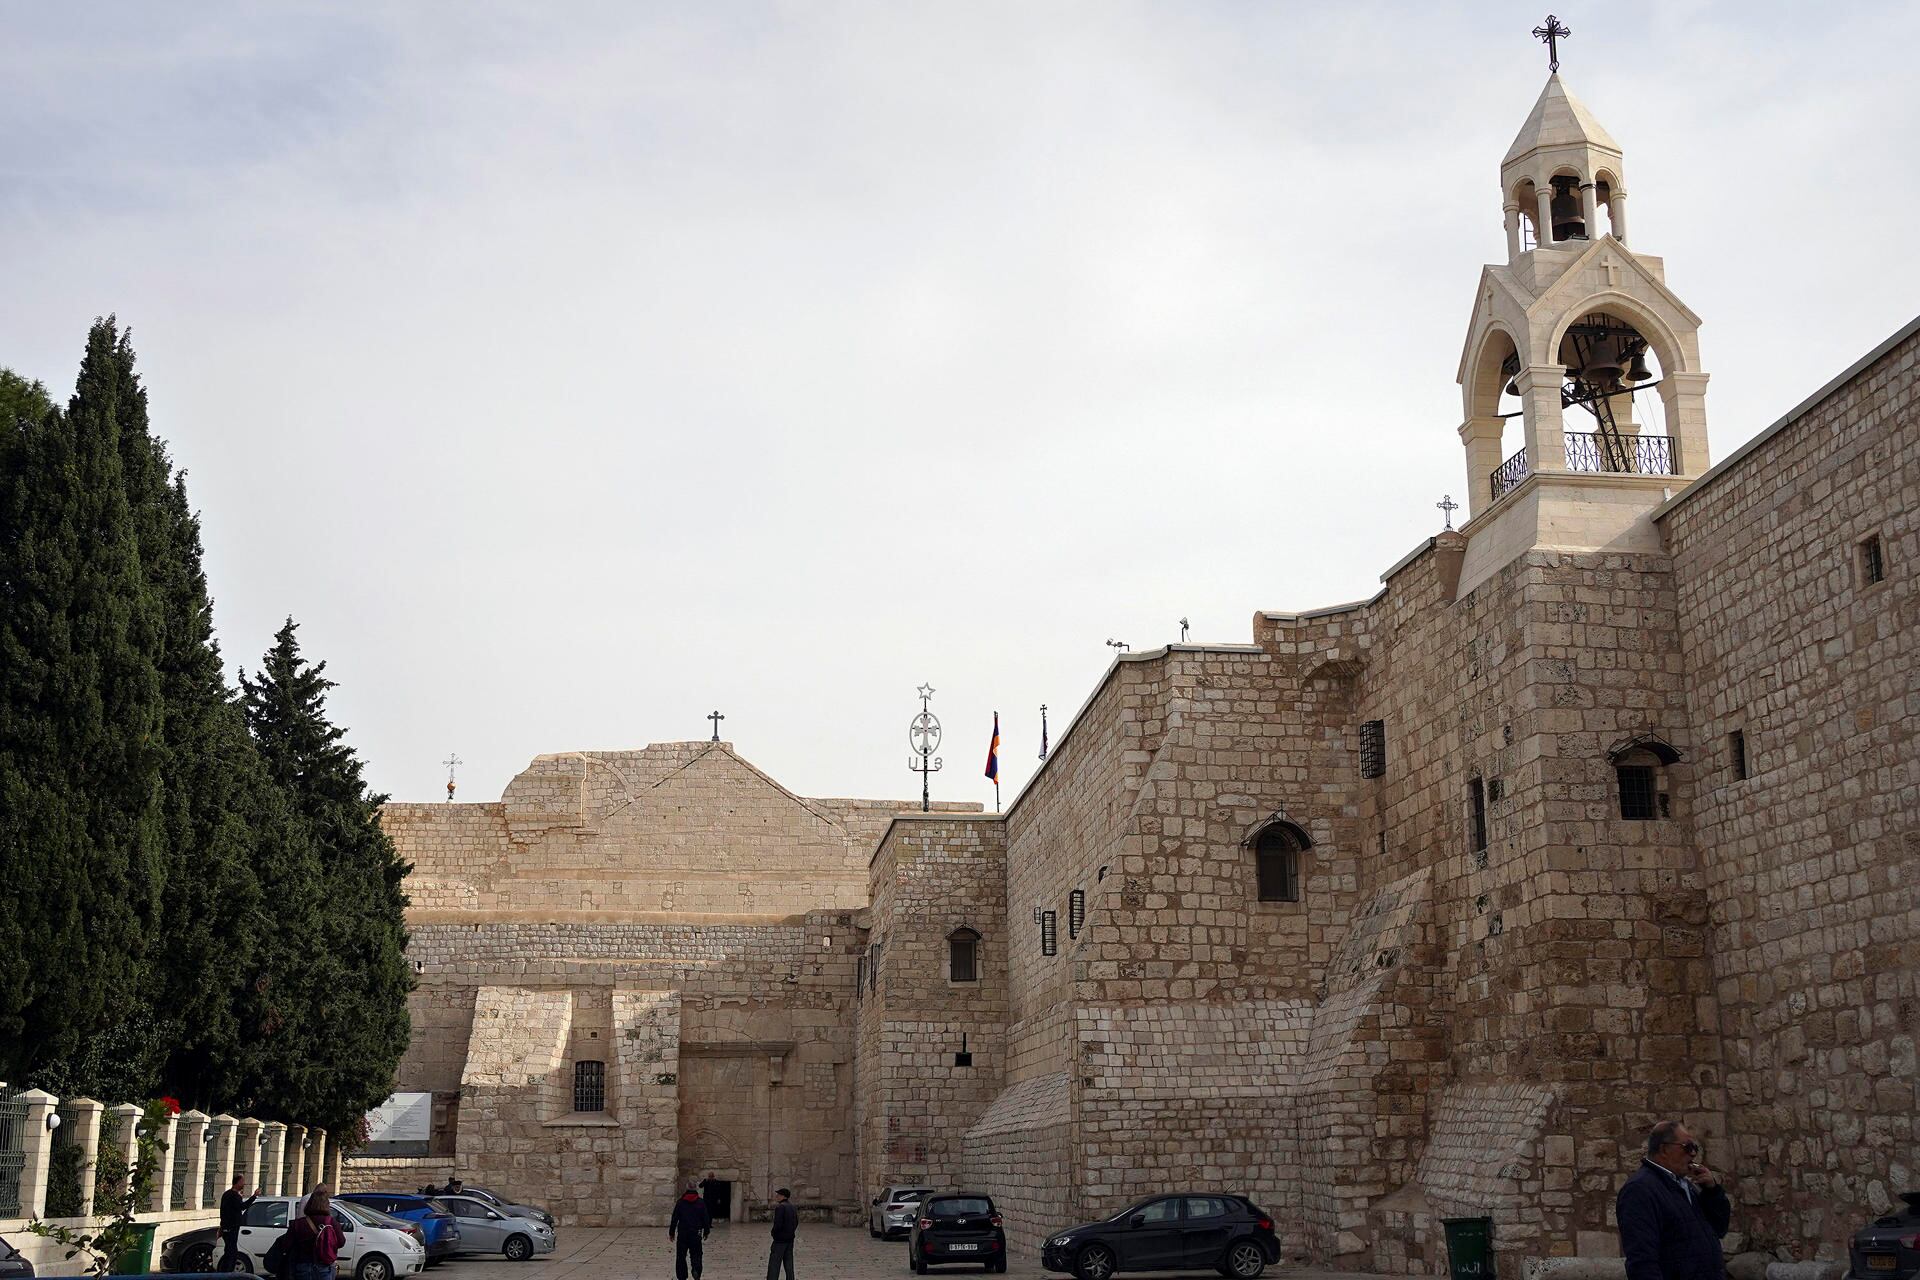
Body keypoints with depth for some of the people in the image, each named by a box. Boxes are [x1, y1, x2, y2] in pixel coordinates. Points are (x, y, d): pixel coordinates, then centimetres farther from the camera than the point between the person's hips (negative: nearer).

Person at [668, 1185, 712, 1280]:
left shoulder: (680, 1202, 0)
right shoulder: (701, 1202, 0)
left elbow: (674, 1218, 1)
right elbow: (706, 1218, 2)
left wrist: (671, 1232, 7)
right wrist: (706, 1232, 12)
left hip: (682, 1234, 0)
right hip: (696, 1234, 0)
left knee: (681, 1256, 10)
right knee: (696, 1254, 8)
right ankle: (696, 1271, -17)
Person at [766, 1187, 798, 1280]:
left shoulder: (780, 1207, -16)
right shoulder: (793, 1208, 10)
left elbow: (778, 1224, -20)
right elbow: (796, 1223, 15)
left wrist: (773, 1233, -3)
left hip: (780, 1240, -8)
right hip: (790, 1239, 8)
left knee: (774, 1265, -5)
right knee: (788, 1263, 11)